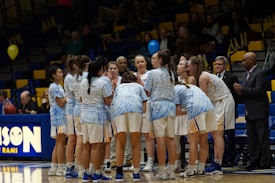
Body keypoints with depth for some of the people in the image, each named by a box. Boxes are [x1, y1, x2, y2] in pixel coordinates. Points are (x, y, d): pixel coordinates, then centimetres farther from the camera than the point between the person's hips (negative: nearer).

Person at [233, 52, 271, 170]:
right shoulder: (247, 75, 16)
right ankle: (254, 161, 15)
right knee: (252, 138, 10)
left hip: (259, 112, -9)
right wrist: (240, 91, 0)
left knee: (263, 137, -5)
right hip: (250, 113, 9)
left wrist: (243, 89, -17)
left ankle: (265, 163, -2)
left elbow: (258, 91, -21)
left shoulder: (259, 73, -12)